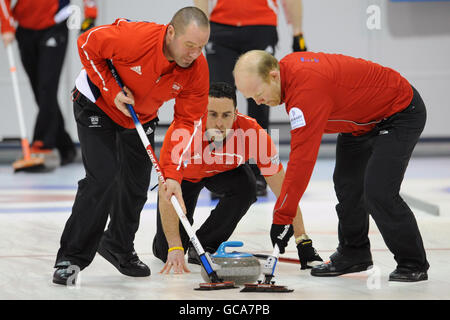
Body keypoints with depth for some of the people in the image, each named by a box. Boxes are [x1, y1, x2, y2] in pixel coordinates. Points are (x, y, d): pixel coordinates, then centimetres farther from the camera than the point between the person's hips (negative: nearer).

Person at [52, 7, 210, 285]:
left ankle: (119, 248, 34)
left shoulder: (198, 69, -24)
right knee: (103, 178, -16)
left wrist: (173, 174, -24)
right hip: (97, 105, -5)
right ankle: (72, 257, -6)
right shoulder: (133, 37, -38)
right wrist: (112, 90, -25)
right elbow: (87, 44, -21)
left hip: (142, 115, 5)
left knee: (137, 184, 7)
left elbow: (185, 123, -18)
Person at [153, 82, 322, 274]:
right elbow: (166, 194, -39)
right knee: (167, 254, -14)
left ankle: (205, 244, -10)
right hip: (185, 175, -2)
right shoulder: (181, 132, -40)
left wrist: (303, 243, -33)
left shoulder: (252, 133, -36)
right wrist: (175, 248, -46)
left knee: (246, 187, -33)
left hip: (224, 172, 2)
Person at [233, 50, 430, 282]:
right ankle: (354, 254, 27)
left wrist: (281, 217, -32)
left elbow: (302, 157, -36)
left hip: (401, 114, -10)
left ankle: (413, 264, -2)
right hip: (363, 117, 10)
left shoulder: (307, 86, -36)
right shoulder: (287, 67, -7)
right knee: (346, 184, 10)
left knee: (378, 193, -18)